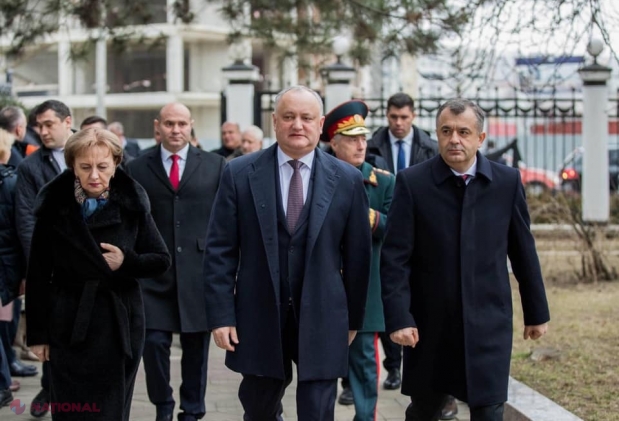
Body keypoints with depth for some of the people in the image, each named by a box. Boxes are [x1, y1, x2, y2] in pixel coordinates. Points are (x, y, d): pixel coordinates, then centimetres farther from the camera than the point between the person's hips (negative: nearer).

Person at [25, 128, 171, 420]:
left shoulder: (132, 205, -1)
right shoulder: (54, 207, -3)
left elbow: (162, 261, 5)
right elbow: (38, 276, 0)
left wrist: (127, 262, -14)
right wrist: (37, 333, -1)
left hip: (121, 325, 1)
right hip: (69, 327, -1)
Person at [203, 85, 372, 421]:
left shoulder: (347, 180, 0)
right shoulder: (240, 174, -2)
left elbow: (357, 255, 6)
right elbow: (220, 251, -2)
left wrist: (354, 318, 9)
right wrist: (221, 315, -7)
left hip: (322, 321, 0)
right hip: (259, 318, 1)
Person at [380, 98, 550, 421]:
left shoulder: (507, 181, 0)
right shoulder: (412, 182, -6)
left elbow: (523, 252, 6)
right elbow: (395, 258, -8)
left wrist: (537, 311, 11)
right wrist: (398, 318, -15)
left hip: (489, 325, 1)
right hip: (429, 326, 0)